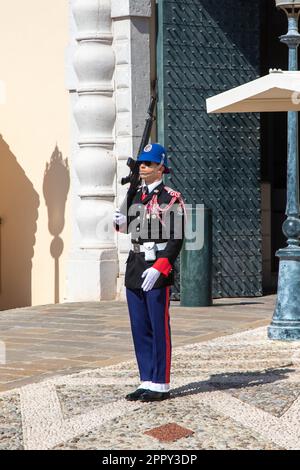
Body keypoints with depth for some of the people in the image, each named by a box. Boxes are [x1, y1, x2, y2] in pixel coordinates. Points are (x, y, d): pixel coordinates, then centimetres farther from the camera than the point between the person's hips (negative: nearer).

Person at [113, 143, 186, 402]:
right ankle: (147, 382, 17)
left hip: (158, 270, -7)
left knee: (159, 329, -1)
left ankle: (161, 386, 5)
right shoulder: (136, 195, 14)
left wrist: (158, 268, -22)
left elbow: (177, 238, -14)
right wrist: (122, 222, 3)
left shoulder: (172, 198, -9)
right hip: (135, 268, 8)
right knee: (140, 329, 9)